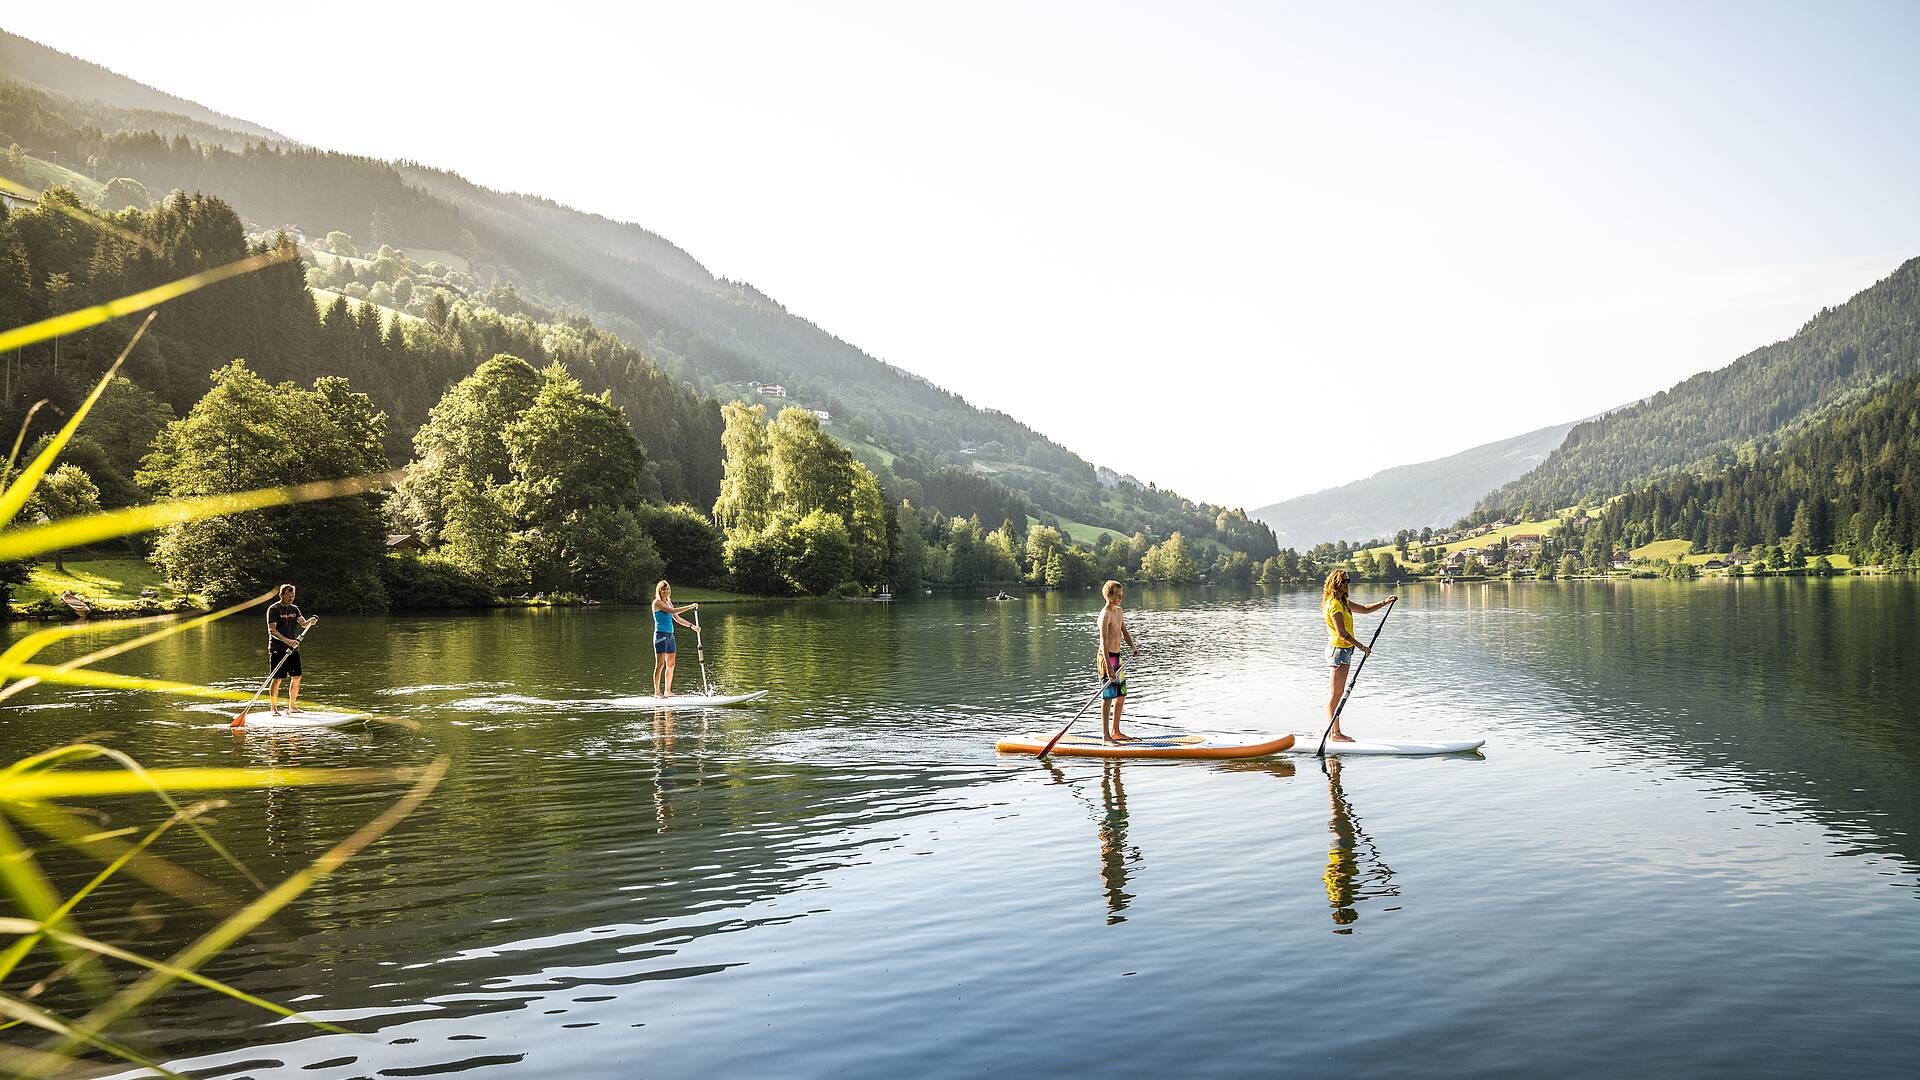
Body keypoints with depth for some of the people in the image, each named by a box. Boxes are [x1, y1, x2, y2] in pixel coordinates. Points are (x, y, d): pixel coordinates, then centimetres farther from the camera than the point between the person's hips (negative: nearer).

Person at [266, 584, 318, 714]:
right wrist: (287, 641, -26)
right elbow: (272, 631, -14)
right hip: (277, 649, -6)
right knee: (277, 678, -6)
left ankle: (292, 706, 16)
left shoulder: (294, 609, 13)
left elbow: (303, 624, 1)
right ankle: (273, 707, 3)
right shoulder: (273, 609, -7)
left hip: (293, 649, 6)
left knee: (296, 677, 5)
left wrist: (310, 621, -23)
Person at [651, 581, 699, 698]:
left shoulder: (669, 602, 17)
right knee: (660, 664, -8)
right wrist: (690, 607, -20)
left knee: (670, 665, 8)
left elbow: (677, 618, 22)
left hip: (670, 635, 8)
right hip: (661, 634, -8)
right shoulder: (657, 602, -8)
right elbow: (672, 611, -20)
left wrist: (691, 626, 16)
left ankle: (667, 691, 14)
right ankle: (657, 692, -6)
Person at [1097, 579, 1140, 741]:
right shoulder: (1105, 615, -17)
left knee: (1121, 696, 14)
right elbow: (1103, 643, -24)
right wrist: (1108, 667, -31)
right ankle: (1106, 735, -5)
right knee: (1108, 698, -7)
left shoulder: (1118, 611, 12)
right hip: (1108, 657, -9)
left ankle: (1115, 732, 24)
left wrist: (1133, 647, 1)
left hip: (1117, 657, 9)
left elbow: (1124, 632, 20)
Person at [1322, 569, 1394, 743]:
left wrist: (1384, 603, 14)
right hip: (1338, 649, -10)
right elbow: (1341, 633, -22)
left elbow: (1364, 609, 27)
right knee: (1336, 693, -8)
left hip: (1344, 650, 10)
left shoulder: (1343, 602, 15)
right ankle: (1333, 734, -7)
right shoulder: (1334, 604, -17)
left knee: (1339, 693, 10)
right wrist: (1361, 647, -20)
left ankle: (1335, 732, 13)